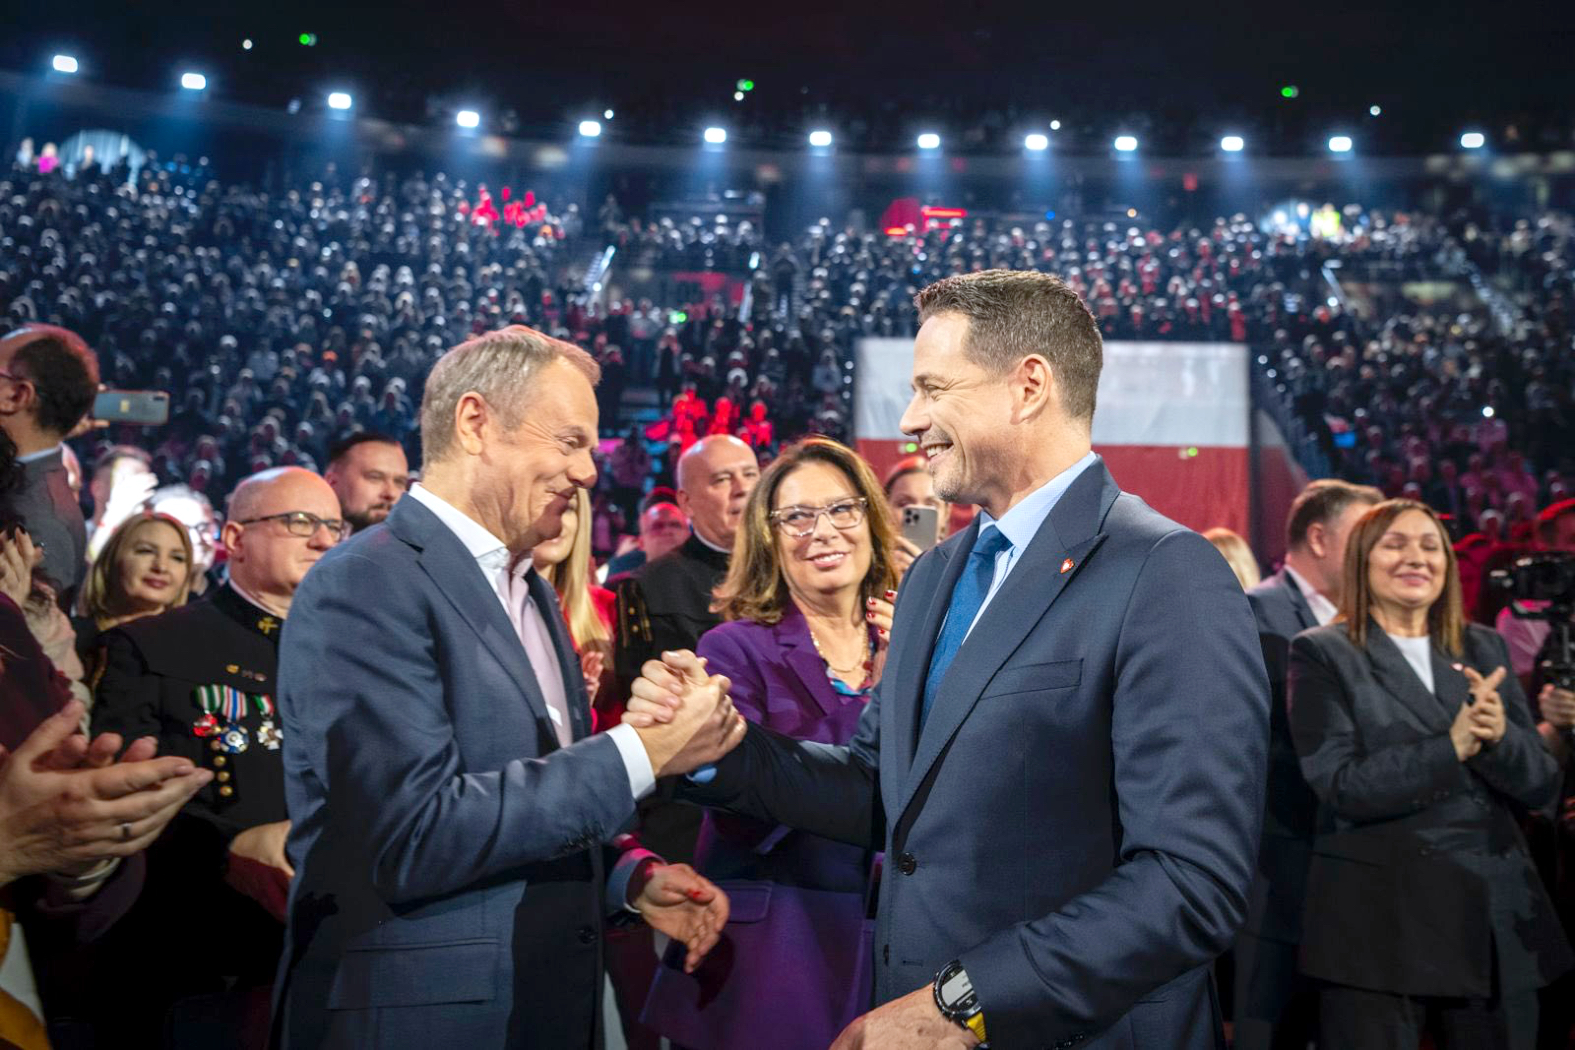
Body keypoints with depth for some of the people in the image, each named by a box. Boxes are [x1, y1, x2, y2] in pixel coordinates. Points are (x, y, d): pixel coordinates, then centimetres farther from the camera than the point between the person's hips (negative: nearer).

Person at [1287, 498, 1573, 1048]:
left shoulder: (1483, 648, 11)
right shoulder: (1323, 654, -2)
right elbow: (1343, 785, -12)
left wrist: (1500, 736, -15)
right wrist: (1452, 746, -18)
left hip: (1498, 918, 5)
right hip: (1379, 925, -4)